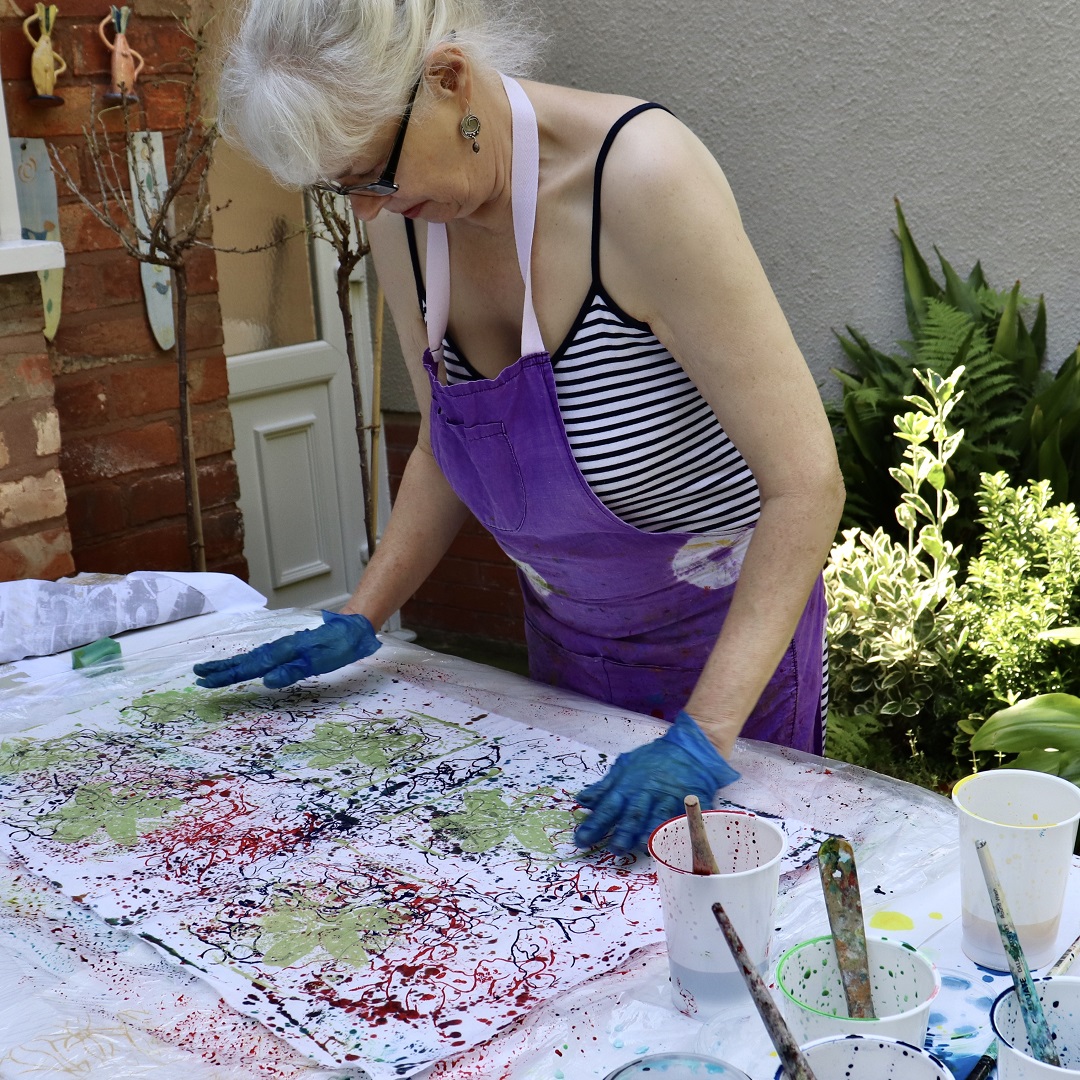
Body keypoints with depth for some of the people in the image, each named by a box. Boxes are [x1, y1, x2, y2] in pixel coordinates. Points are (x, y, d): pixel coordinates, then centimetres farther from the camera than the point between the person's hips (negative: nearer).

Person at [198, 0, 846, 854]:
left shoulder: (639, 176, -28)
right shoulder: (403, 220, -8)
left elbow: (805, 482, -28)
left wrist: (704, 734, -33)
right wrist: (360, 620, 0)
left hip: (727, 634, -6)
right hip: (566, 638, 6)